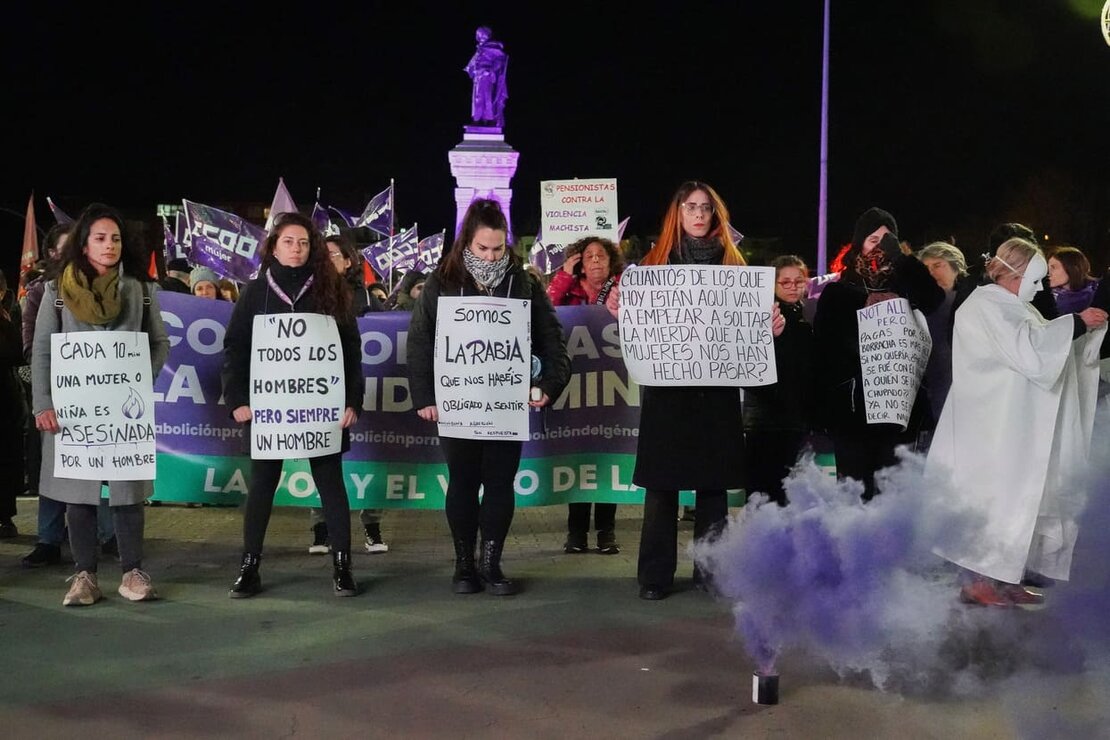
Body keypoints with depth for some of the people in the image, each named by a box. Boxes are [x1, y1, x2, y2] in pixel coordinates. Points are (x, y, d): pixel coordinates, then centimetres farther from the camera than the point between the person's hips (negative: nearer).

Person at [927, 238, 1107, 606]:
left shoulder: (1013, 308, 19)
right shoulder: (986, 305, -10)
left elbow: (1045, 351, 18)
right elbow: (1028, 349, -21)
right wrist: (1076, 323, -16)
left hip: (1016, 427, 10)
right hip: (993, 427, -10)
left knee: (1018, 498, 8)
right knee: (996, 497, -9)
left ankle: (1004, 578, 12)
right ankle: (979, 581, -4)